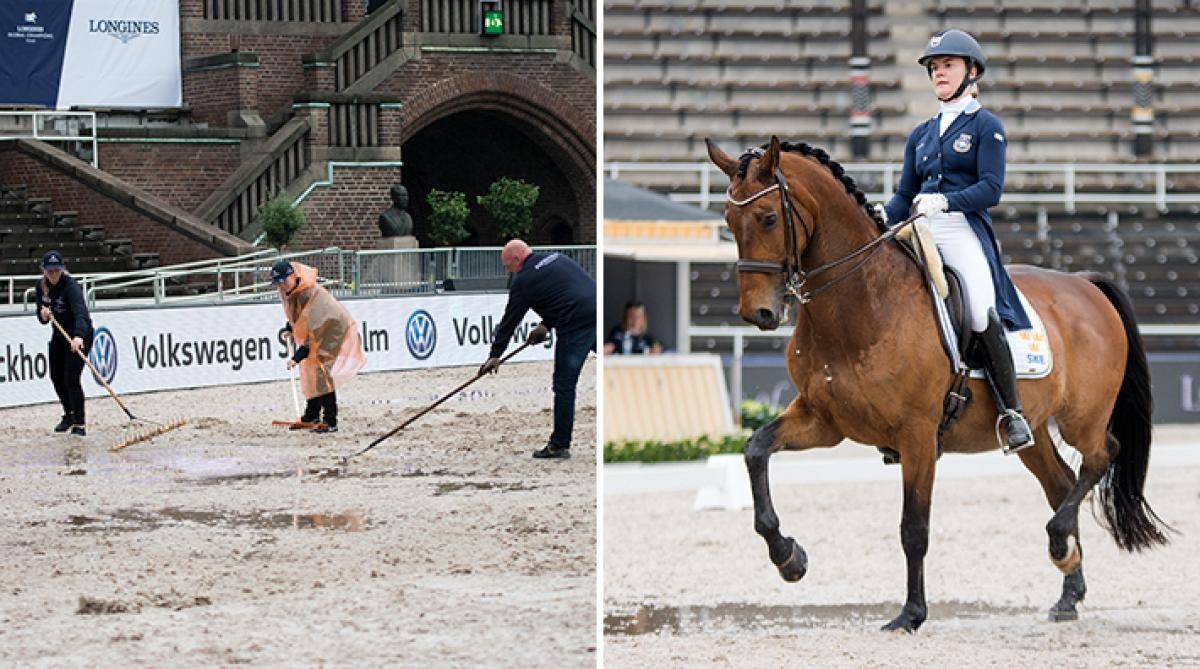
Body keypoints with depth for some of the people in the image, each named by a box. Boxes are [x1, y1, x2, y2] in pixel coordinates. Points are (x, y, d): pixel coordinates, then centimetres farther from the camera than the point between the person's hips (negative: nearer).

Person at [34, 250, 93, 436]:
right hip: (59, 335, 7)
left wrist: (79, 336, -59)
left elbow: (80, 311, -43)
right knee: (56, 377, 13)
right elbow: (42, 318, 5)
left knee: (71, 378, -15)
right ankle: (69, 414, 36)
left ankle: (80, 422, -6)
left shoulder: (70, 285, -27)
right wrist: (43, 315, -21)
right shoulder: (40, 287, -5)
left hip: (80, 335, -7)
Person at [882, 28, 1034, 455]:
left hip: (966, 231, -6)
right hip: (921, 233, 6)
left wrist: (945, 201, -22)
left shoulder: (986, 127, 4)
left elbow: (991, 189, -7)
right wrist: (880, 217, -2)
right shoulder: (922, 135, 22)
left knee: (982, 316, -25)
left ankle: (1013, 414, -17)